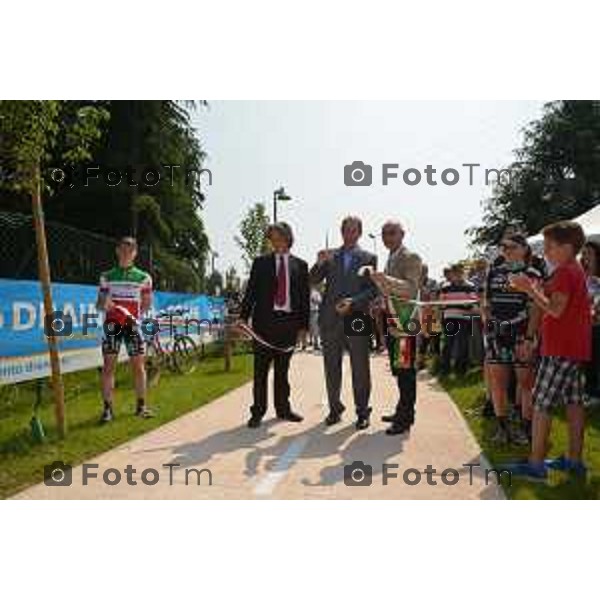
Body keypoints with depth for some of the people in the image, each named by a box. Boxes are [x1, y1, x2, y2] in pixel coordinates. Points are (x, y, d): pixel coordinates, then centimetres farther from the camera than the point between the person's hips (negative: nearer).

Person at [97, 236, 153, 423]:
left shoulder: (143, 277, 5)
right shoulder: (106, 276, 8)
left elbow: (147, 303, 8)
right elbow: (99, 304, 10)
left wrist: (136, 315, -9)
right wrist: (104, 304, -13)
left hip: (132, 324, 0)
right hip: (112, 324, 0)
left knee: (138, 365, 1)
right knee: (108, 366, -2)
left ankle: (141, 405, 12)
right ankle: (107, 408, 3)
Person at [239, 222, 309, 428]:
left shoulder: (300, 265, 10)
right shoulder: (260, 262, 7)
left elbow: (305, 296, 8)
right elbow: (251, 291, 3)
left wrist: (303, 324, 3)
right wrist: (243, 317, -8)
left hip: (289, 322, 1)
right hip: (264, 320, -1)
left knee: (283, 370, 11)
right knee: (260, 370, 2)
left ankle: (283, 408, 22)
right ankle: (258, 412, 9)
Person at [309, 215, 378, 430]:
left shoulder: (369, 258, 5)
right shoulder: (329, 256, 11)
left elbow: (373, 289, -1)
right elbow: (313, 281, 5)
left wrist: (353, 302, -16)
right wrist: (319, 264, -13)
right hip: (331, 320, 2)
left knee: (360, 369, 3)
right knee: (331, 368, 9)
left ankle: (362, 411, 15)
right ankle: (335, 408, 22)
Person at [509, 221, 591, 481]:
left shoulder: (564, 272, -14)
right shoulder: (576, 271, 17)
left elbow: (556, 310, -22)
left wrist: (530, 289, -19)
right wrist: (538, 291, 9)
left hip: (560, 349, -10)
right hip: (575, 348, 10)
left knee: (541, 403, -7)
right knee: (574, 402, 12)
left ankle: (536, 464, -5)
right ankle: (574, 460, 20)